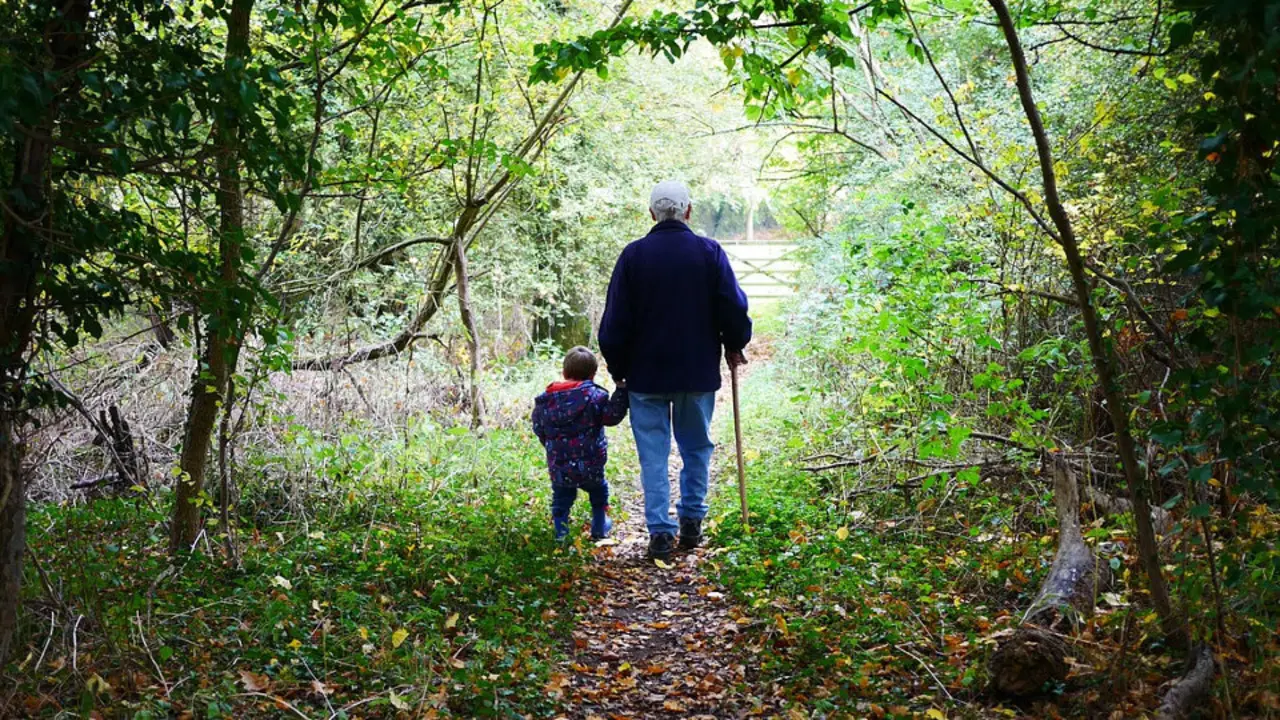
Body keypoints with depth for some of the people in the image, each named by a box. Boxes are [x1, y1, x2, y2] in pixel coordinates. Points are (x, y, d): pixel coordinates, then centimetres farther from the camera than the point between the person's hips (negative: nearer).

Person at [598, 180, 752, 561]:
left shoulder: (633, 255, -3)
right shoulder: (710, 252, -4)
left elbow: (615, 321, -2)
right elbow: (735, 307, -3)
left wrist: (618, 369, 10)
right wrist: (734, 346, 15)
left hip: (646, 374, 0)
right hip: (699, 372, 1)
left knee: (654, 453, 5)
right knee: (696, 448, 16)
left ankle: (660, 531, 1)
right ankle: (691, 522, 18)